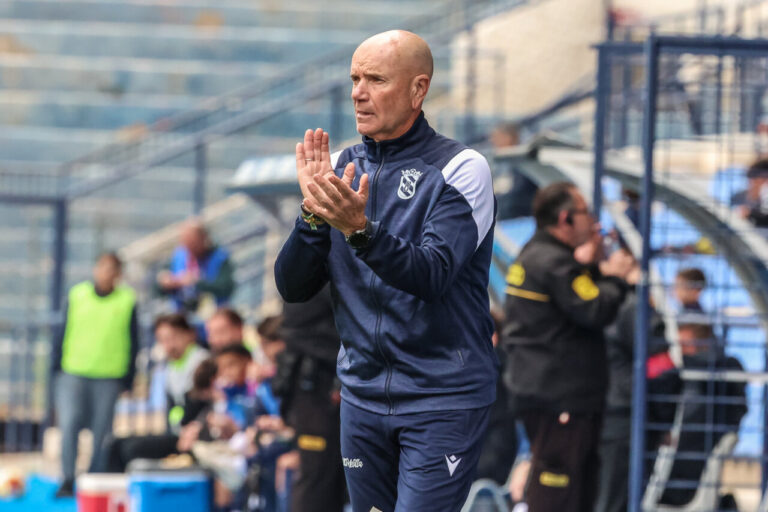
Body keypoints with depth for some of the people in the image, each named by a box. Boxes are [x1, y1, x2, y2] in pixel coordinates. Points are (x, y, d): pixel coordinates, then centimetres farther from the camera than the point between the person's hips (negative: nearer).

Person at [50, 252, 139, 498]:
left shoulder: (127, 301, 3)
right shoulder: (77, 295, 6)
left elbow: (133, 343, 7)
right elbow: (63, 334, 10)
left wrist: (128, 379, 4)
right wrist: (56, 368, 6)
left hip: (109, 378, 0)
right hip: (73, 373, 0)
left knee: (102, 432, 1)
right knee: (70, 424, -10)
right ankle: (68, 480, -6)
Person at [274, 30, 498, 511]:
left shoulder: (461, 169, -8)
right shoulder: (341, 167, 7)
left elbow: (432, 275, -23)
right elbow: (293, 287, 1)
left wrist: (359, 229, -37)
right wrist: (315, 213, -16)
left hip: (443, 399, -5)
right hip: (363, 395, 5)